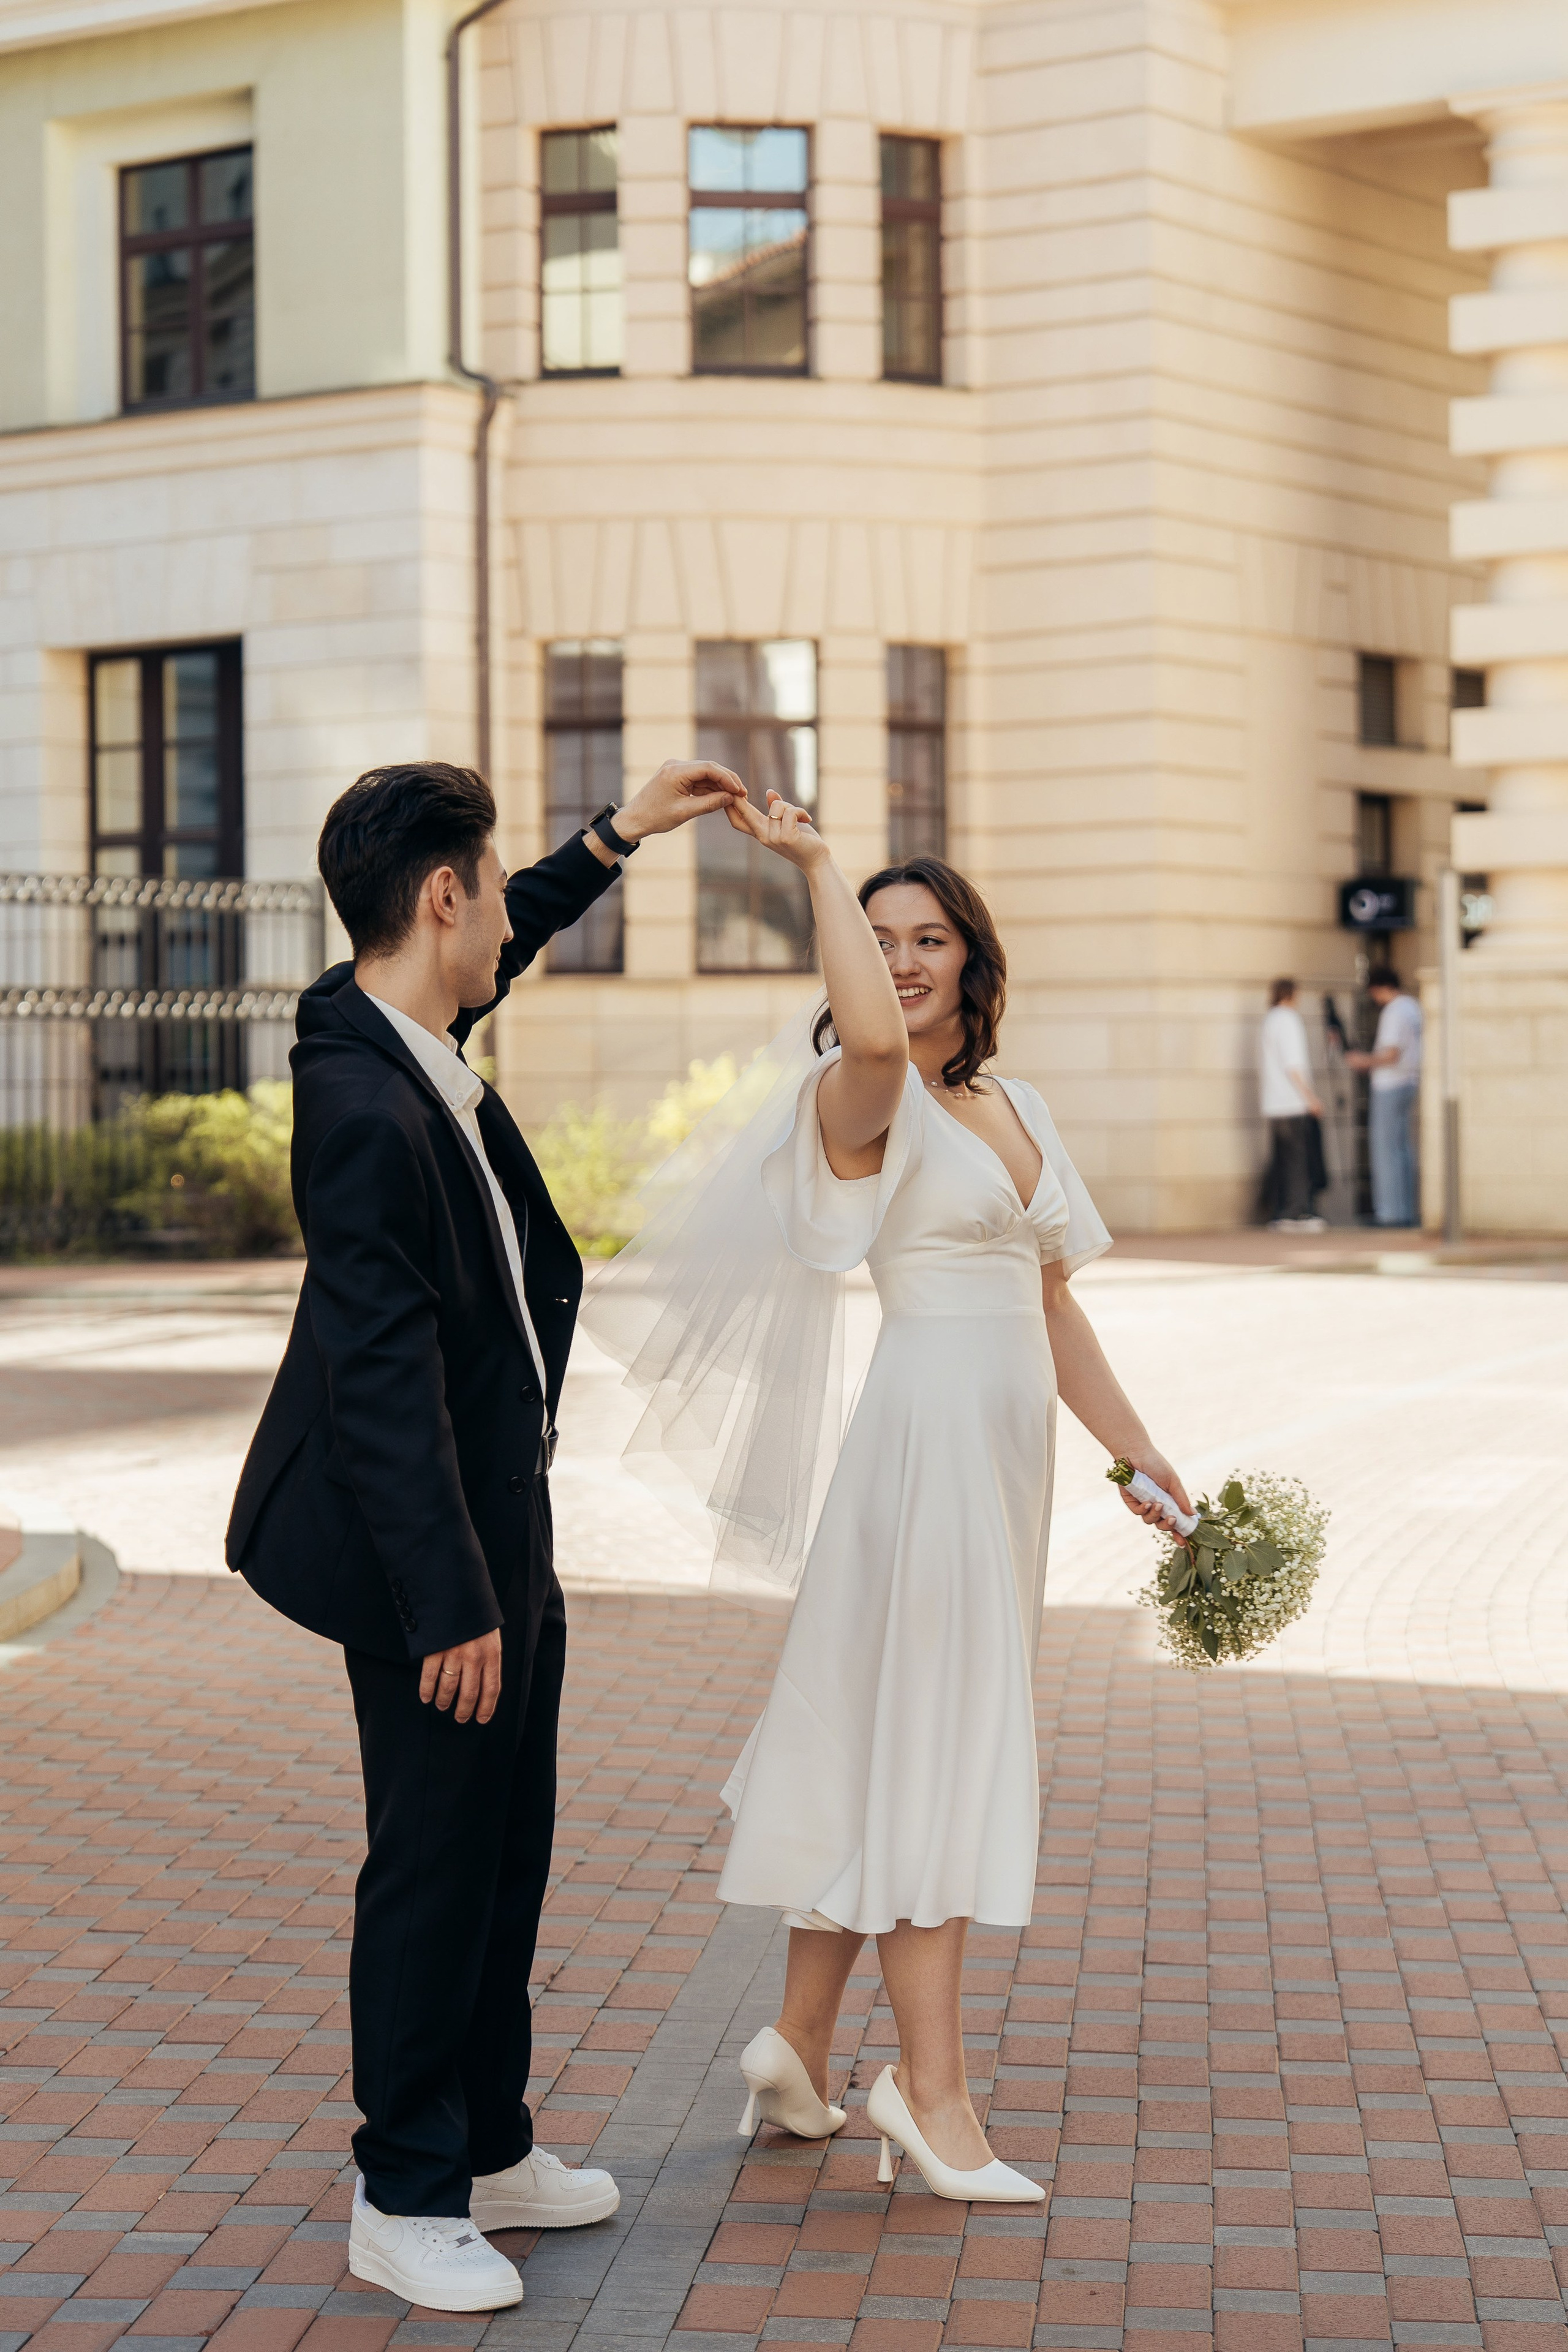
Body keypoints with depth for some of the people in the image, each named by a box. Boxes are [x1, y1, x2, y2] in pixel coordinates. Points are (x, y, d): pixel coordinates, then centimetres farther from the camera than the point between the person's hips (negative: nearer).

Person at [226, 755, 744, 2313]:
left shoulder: (402, 1036, 3)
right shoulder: (365, 1112, -25)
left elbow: (500, 952, 30)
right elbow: (381, 1382, -27)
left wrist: (617, 837, 33)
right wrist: (449, 1603, -25)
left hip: (504, 1536, 10)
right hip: (435, 1554, -10)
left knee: (507, 1857, 18)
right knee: (434, 1866, 2)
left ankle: (489, 2151, 33)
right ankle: (405, 2203, 16)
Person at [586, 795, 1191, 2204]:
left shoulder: (1013, 1109, 16)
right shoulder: (864, 1100, -8)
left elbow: (1052, 1303, 20)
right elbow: (872, 1034, -35)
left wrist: (1137, 1451, 18)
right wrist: (818, 869, -24)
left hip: (1004, 1450, 8)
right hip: (922, 1438, -8)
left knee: (876, 1741, 12)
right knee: (934, 1746, -5)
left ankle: (799, 2050, 22)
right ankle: (931, 2087, 1)